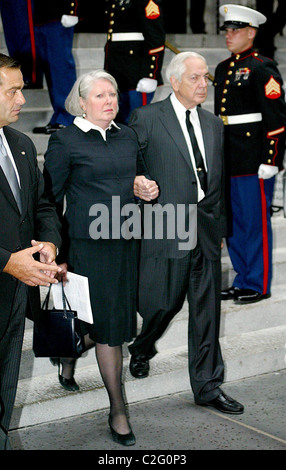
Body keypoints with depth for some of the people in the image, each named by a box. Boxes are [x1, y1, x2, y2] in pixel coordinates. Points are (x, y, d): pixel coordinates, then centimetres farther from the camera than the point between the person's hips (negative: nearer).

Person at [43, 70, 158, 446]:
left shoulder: (128, 136, 11)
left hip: (127, 241, 6)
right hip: (89, 243, -6)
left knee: (119, 315, 13)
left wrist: (146, 185, 2)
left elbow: (140, 173, 26)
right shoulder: (65, 141, -7)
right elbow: (50, 196, -4)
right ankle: (118, 410, 9)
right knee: (108, 323, -3)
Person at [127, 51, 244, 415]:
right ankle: (142, 349, 37)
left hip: (206, 230, 5)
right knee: (164, 302, 5)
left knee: (207, 310, 7)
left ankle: (208, 386, 16)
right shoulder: (147, 118, -4)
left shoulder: (214, 124, 13)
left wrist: (219, 224, 15)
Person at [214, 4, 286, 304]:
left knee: (255, 223, 0)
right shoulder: (223, 69, 15)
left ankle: (259, 285, 11)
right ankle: (243, 280, 25)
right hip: (228, 161, 8)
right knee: (232, 223, 13)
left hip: (253, 160, -8)